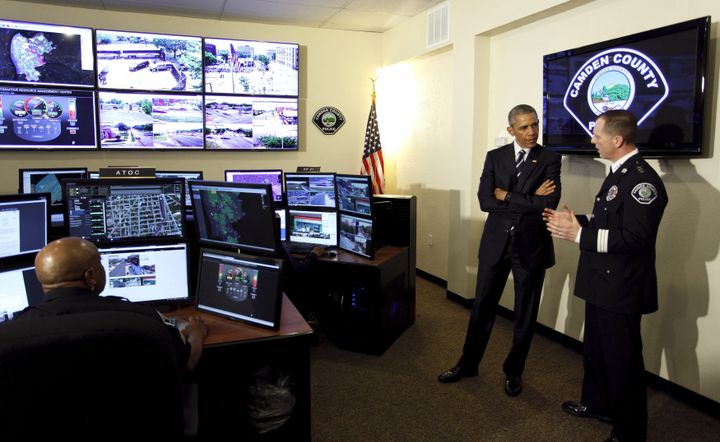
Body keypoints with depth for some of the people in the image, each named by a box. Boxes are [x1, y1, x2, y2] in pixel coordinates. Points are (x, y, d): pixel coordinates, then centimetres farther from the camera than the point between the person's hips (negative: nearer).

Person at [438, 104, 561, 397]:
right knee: (482, 306, 12)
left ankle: (513, 371, 31)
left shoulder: (550, 159, -3)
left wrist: (507, 196, -12)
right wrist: (529, 200, -14)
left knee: (525, 313, 12)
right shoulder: (495, 157, 3)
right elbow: (485, 200, -9)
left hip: (531, 245, -1)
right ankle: (468, 363, 30)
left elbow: (549, 203, -18)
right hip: (496, 243, 2)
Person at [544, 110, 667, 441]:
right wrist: (575, 221, 4)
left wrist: (579, 235, -26)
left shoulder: (642, 179, -22)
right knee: (595, 349, 24)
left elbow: (634, 237, -29)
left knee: (623, 359, 5)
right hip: (602, 283, 10)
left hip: (621, 288, -10)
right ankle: (597, 403, 45)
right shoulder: (618, 173, 10)